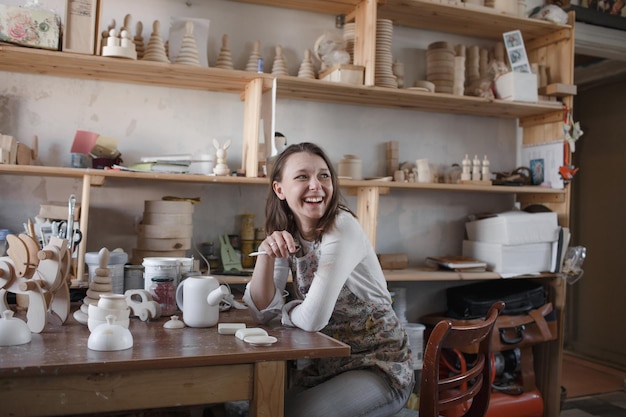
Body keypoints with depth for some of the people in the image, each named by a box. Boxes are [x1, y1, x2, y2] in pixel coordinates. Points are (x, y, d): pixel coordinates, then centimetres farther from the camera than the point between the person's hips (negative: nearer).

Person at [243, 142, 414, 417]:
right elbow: (262, 312, -6)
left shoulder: (342, 228, -21)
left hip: (380, 366, -6)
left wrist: (286, 310, -6)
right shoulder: (288, 233, -1)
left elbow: (313, 319, -27)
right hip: (328, 364, 6)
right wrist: (267, 253, -19)